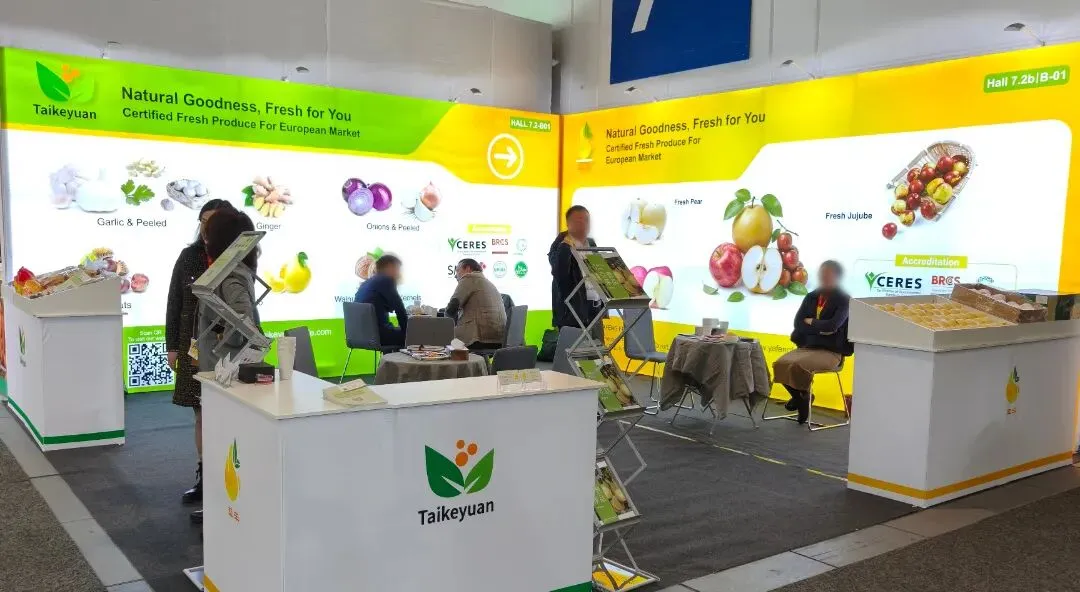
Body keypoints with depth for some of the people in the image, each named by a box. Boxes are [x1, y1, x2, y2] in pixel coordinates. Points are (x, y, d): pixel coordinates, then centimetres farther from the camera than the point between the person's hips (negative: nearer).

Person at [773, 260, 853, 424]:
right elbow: (798, 322, 2)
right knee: (780, 364, -19)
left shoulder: (844, 300, -6)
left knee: (798, 365, -31)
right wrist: (819, 328, -12)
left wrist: (811, 322, -4)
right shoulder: (811, 297, 12)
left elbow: (831, 326, -20)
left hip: (830, 351, -6)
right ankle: (800, 397, 6)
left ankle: (804, 396, 0)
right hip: (806, 346, 6)